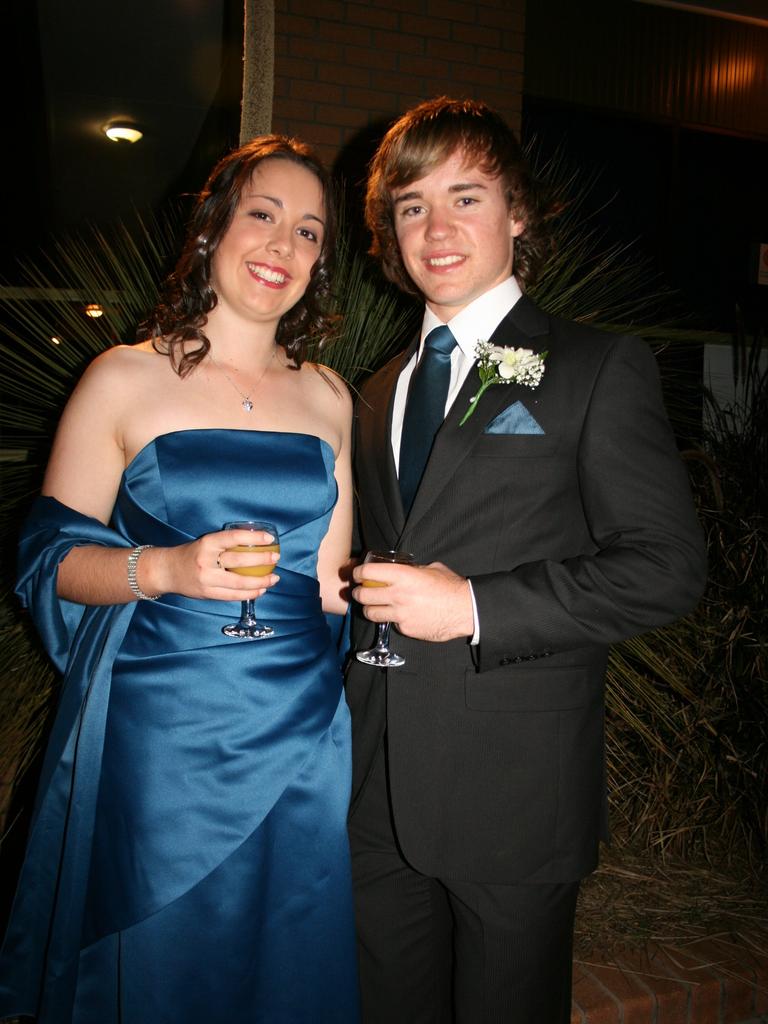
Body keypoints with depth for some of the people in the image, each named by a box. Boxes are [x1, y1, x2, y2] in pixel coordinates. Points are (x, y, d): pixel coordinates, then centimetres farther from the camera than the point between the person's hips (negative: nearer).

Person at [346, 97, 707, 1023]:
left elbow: (667, 565, -12)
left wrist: (476, 607, -18)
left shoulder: (599, 367, -5)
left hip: (517, 795, -5)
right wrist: (356, 603, 4)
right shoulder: (378, 394, 14)